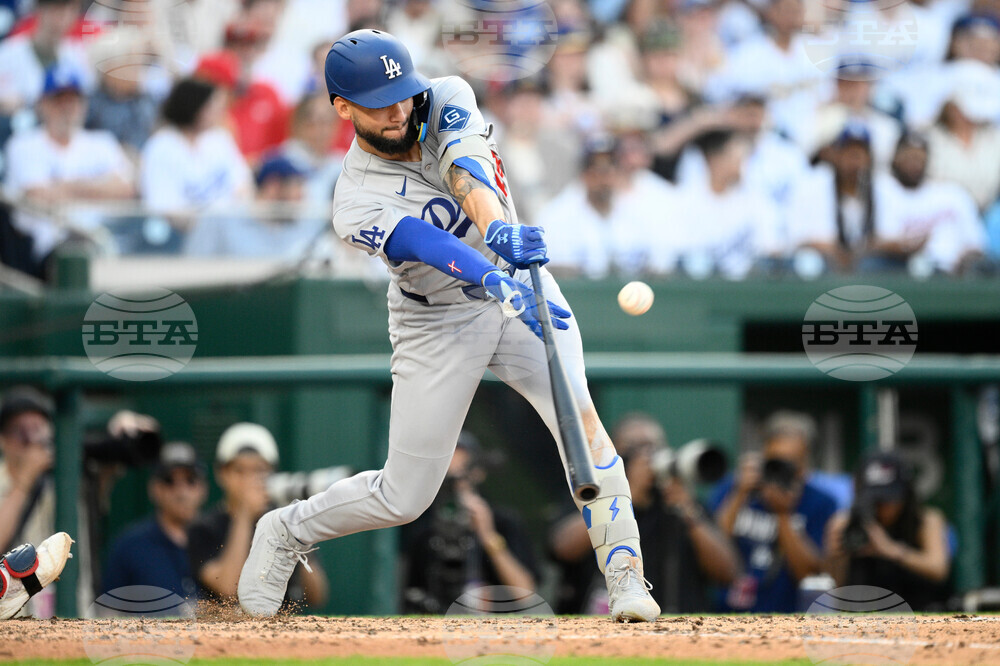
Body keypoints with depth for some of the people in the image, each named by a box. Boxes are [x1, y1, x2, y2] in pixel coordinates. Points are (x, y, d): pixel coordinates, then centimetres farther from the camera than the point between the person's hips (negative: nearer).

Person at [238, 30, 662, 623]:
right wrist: (499, 284, -57)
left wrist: (499, 229, -52)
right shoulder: (357, 205, -20)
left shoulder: (447, 100, -10)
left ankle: (626, 577, -17)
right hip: (436, 323, -2)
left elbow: (467, 170, -31)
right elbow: (429, 246, -38)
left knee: (579, 417, -23)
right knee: (403, 498, 1)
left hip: (517, 285, 3)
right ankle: (287, 533, 28)